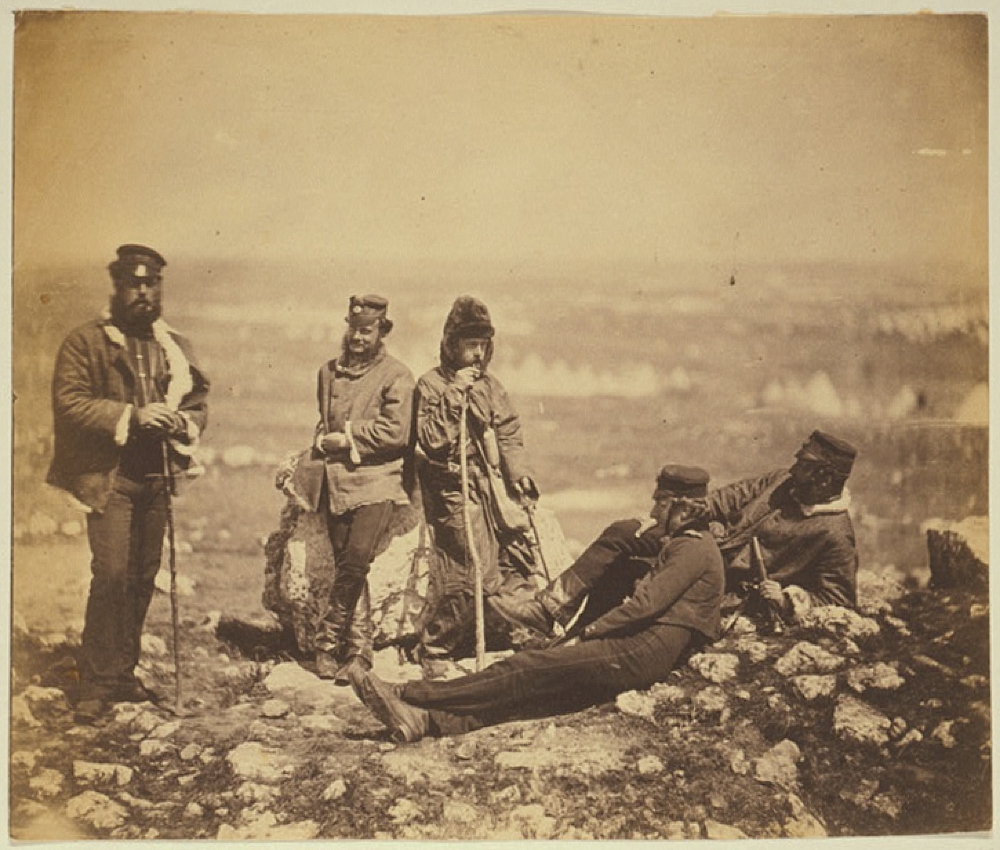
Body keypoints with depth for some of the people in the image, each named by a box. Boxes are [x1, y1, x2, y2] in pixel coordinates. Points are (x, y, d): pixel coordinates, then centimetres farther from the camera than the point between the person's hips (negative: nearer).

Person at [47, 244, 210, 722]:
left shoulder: (176, 347, 15)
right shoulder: (85, 342, -1)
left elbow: (199, 402, 17)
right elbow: (68, 401, -11)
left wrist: (184, 422, -6)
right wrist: (131, 415, -20)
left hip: (157, 478, 5)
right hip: (109, 477, -5)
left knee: (143, 577, 8)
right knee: (111, 575, -13)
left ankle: (123, 672, 21)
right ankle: (96, 683, -4)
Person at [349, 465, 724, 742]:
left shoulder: (693, 547, -5)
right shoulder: (681, 545, 28)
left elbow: (645, 605, -14)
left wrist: (585, 635, -7)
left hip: (645, 651, -9)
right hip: (640, 650, 9)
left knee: (533, 668, -17)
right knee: (538, 689, -11)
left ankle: (410, 696, -20)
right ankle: (427, 720, -25)